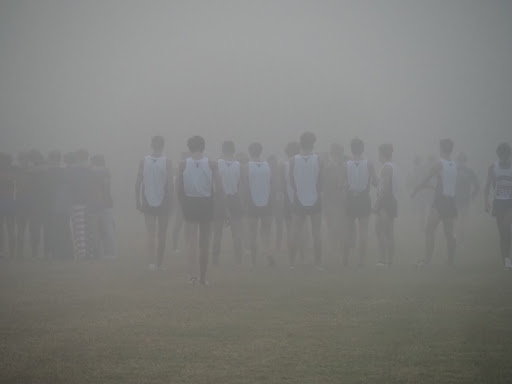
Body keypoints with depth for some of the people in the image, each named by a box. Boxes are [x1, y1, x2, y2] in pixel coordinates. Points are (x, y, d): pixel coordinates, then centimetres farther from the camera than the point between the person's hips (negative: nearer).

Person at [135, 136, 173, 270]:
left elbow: (138, 183, -1)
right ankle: (160, 263, 18)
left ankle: (151, 261, -17)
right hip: (163, 202, -1)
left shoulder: (143, 161, -1)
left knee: (150, 233, -1)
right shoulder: (167, 162, -6)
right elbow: (170, 183, -10)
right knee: (162, 234, 11)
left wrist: (137, 201, 6)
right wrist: (170, 200, -3)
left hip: (147, 202, 1)